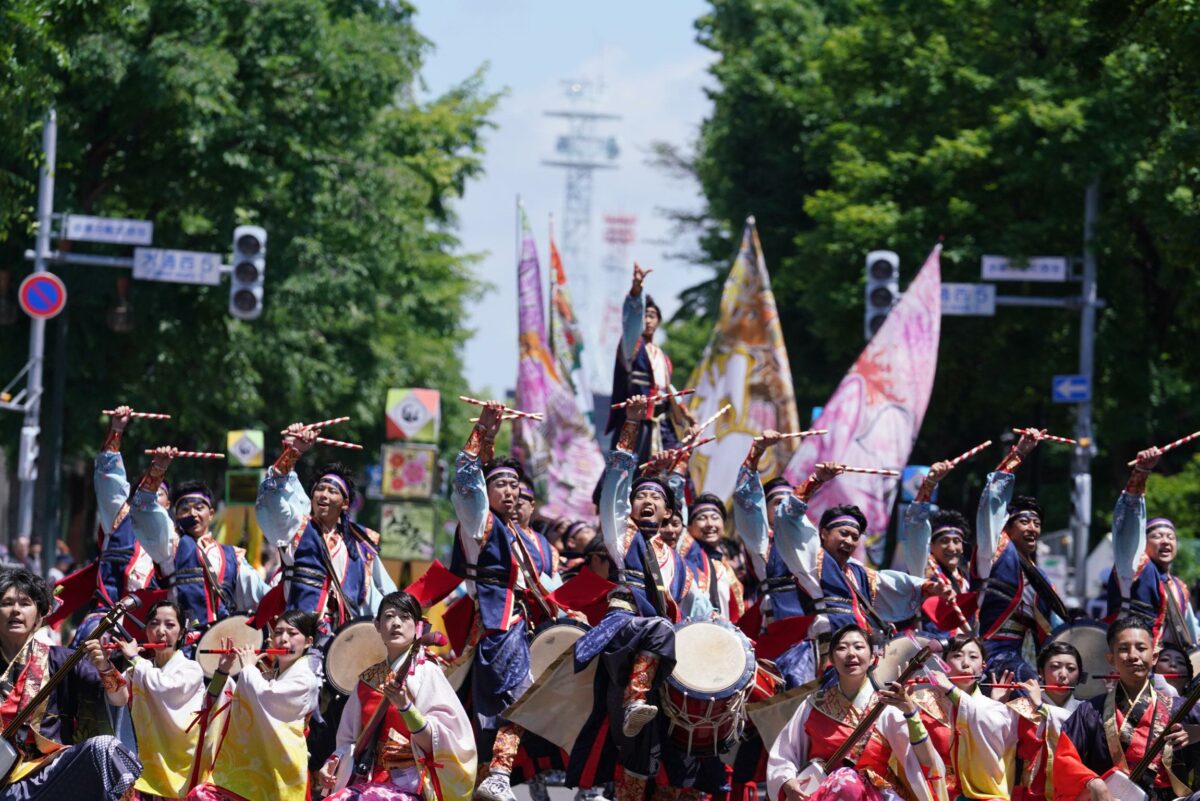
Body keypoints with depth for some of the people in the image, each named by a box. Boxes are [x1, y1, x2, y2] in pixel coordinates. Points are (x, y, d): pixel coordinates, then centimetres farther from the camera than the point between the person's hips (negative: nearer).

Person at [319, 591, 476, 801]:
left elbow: (435, 744, -11)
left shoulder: (425, 673, -3)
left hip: (410, 784, -5)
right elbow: (351, 738, 23)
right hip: (371, 782, 6)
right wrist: (335, 762, 3)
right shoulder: (368, 679, 14)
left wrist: (404, 706, -24)